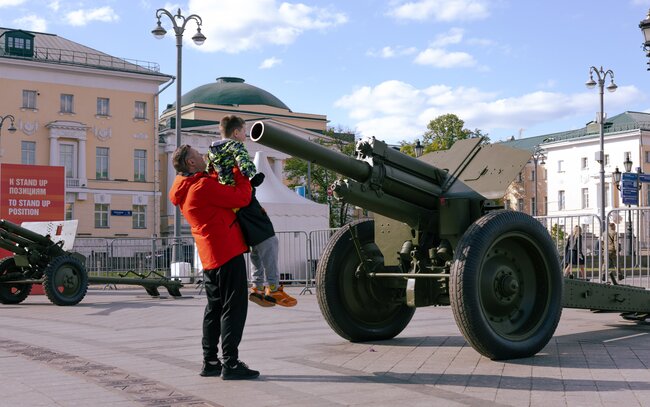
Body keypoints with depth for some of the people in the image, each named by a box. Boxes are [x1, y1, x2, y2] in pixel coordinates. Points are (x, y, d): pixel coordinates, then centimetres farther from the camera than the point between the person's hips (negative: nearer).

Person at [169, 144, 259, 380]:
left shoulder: (184, 190, 12)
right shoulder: (203, 186, -17)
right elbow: (242, 198, -17)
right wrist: (240, 172, -3)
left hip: (210, 257, 10)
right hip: (228, 253, -10)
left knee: (215, 308, 15)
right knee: (233, 307, -6)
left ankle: (210, 361, 19)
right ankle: (230, 363, -6)